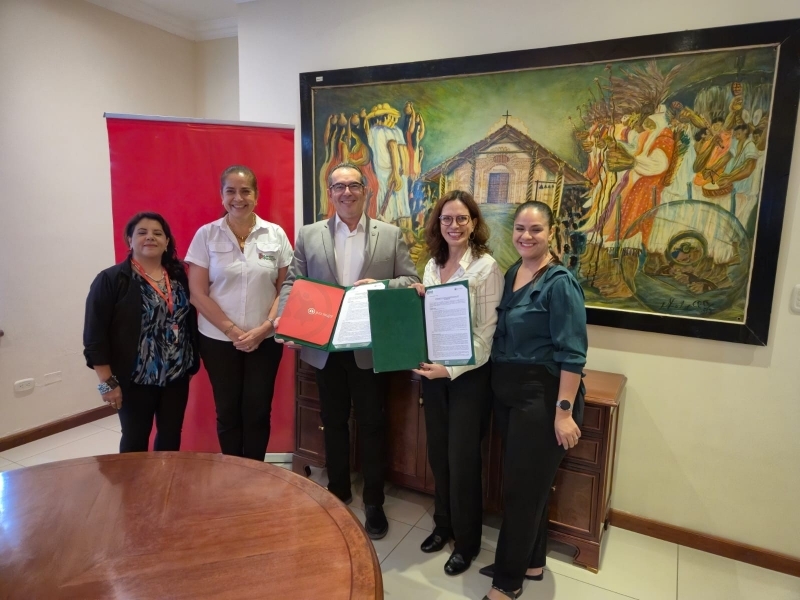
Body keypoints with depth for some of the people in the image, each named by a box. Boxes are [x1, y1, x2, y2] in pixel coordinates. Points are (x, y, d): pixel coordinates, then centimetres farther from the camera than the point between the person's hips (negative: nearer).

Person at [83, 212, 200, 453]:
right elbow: (95, 335, -11)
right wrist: (107, 382, -12)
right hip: (135, 379, -4)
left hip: (177, 376, 4)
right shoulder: (111, 280, -10)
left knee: (171, 435, 15)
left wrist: (192, 362, 8)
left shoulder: (179, 275, 5)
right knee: (135, 439, 11)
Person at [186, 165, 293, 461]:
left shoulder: (275, 234, -1)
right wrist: (233, 331, -11)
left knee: (258, 411, 7)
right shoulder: (206, 234, -3)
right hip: (218, 339, 0)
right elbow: (197, 293, -5)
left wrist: (264, 328, -11)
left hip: (265, 339, 1)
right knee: (228, 412, 10)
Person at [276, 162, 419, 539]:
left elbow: (411, 281, -1)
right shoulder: (309, 235, 5)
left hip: (370, 349, -1)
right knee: (333, 423, 16)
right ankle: (337, 491, 37)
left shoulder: (391, 235, 2)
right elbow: (292, 283, 1)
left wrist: (380, 286, -20)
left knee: (372, 426, 9)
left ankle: (373, 503, 26)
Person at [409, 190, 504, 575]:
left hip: (469, 374, -5)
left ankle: (467, 542, 27)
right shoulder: (432, 265, 7)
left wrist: (451, 369, -22)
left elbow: (486, 333, -15)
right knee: (438, 453, 16)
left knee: (462, 458, 6)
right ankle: (444, 524, 38)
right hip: (432, 370, 6)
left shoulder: (486, 267, -12)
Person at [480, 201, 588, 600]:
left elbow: (572, 353, -19)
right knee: (527, 481, 19)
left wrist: (564, 411, -21)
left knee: (523, 486, 4)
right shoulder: (510, 274, 7)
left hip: (543, 396, -7)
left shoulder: (559, 282, -15)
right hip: (507, 392, 7)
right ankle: (530, 562, 37)